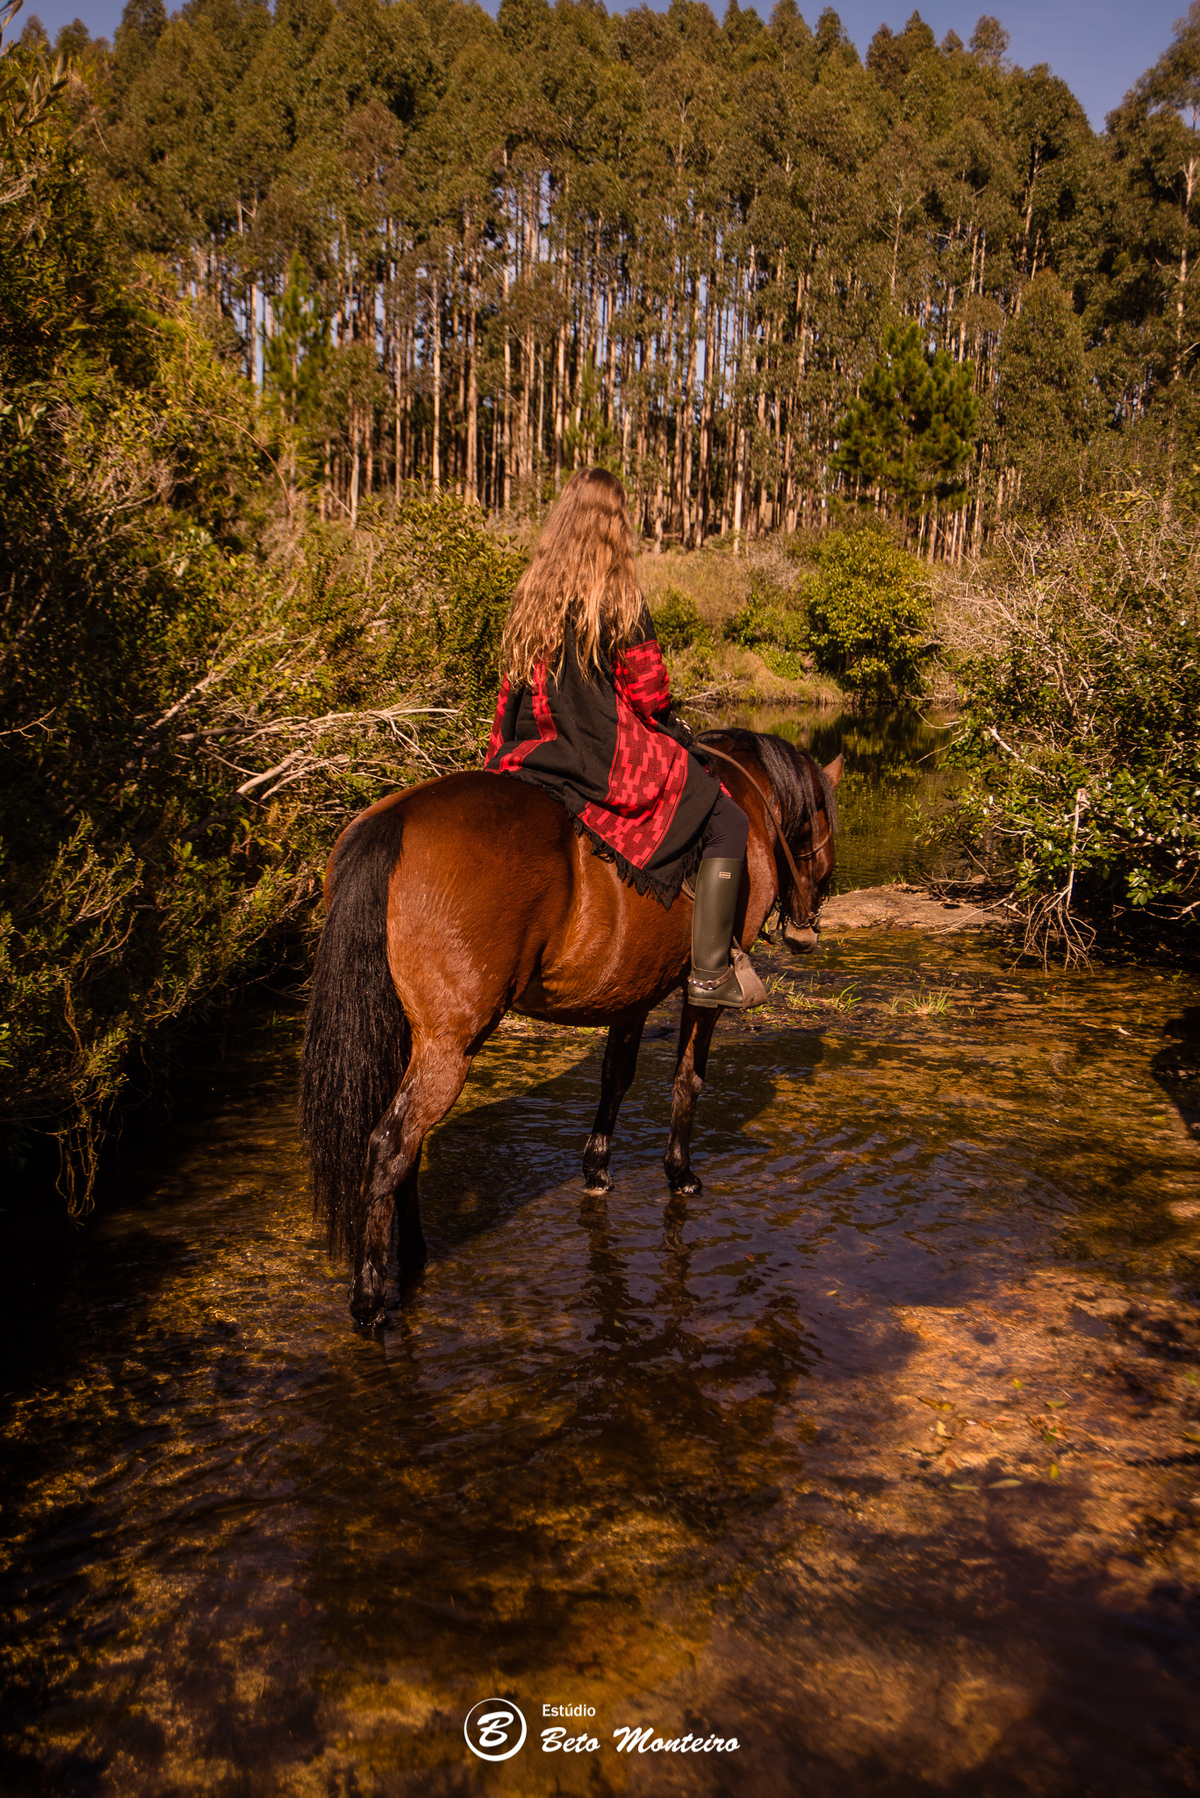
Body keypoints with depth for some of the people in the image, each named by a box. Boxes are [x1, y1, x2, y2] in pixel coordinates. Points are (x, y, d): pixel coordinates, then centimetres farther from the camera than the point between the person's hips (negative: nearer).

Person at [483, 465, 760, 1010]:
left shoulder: (529, 595, 5)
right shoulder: (618, 599, -13)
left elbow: (512, 692, 10)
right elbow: (649, 694, -11)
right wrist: (678, 738, 8)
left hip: (536, 758, 8)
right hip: (611, 761, -7)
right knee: (728, 823, 3)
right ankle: (710, 972, 0)